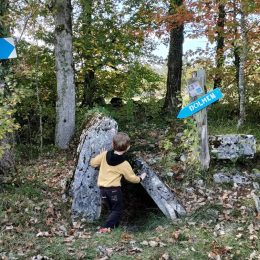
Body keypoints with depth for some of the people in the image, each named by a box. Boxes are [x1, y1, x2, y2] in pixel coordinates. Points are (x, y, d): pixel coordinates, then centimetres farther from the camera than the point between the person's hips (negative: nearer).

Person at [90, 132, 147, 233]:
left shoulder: (105, 155, -4)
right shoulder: (124, 164, -12)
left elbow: (93, 163, 7)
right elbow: (132, 178, 1)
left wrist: (101, 156, 24)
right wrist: (141, 178, 21)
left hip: (102, 187, 5)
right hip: (114, 189, -5)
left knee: (112, 209, 20)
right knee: (118, 210, 6)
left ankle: (113, 226, 20)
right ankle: (106, 228, -8)